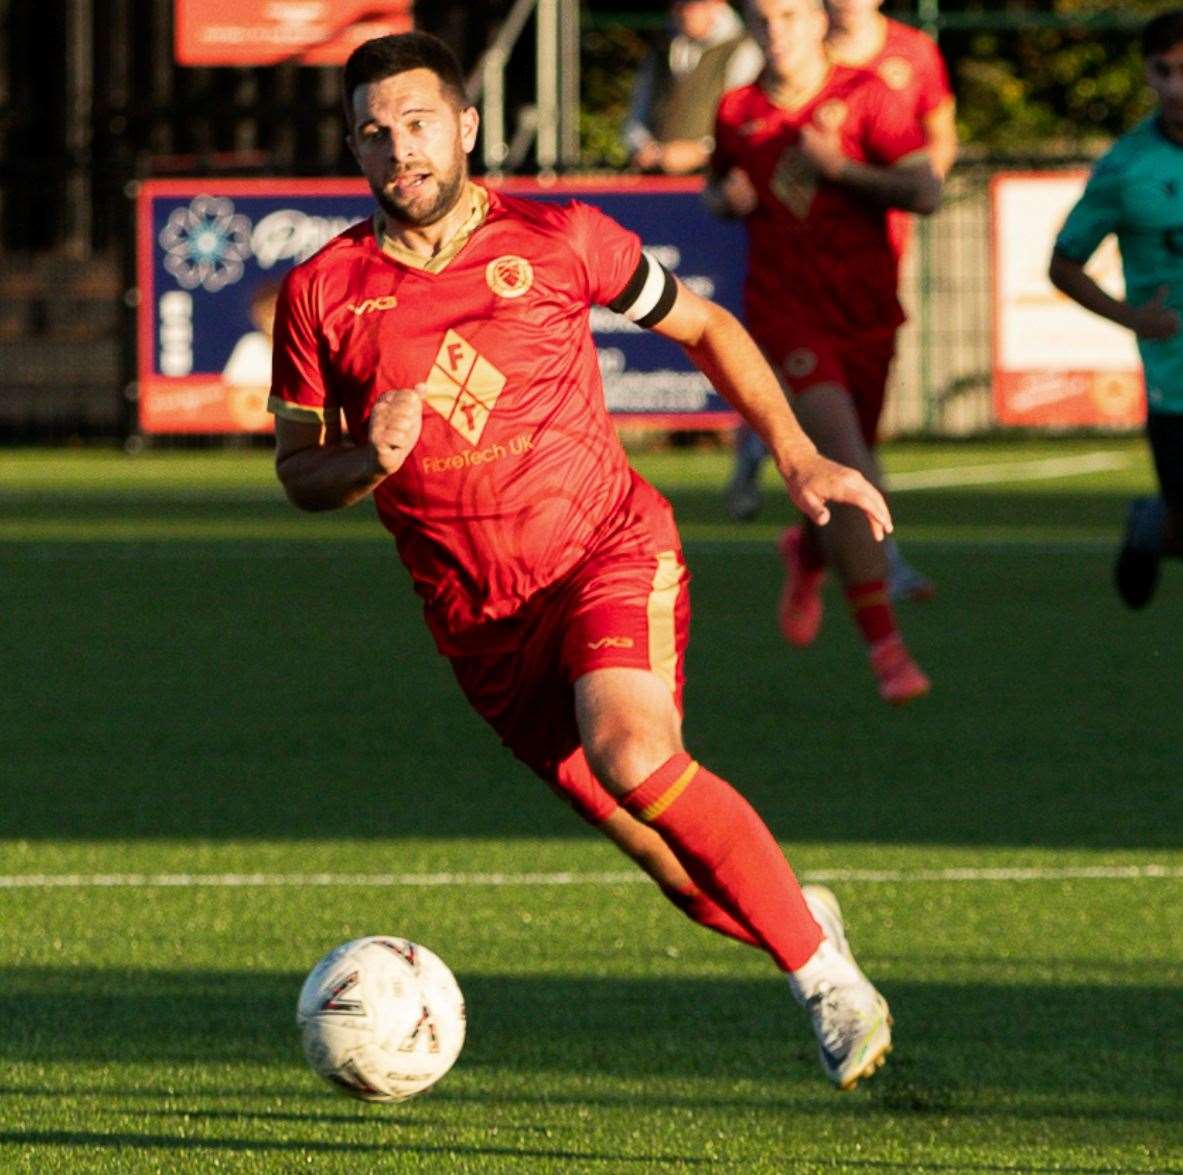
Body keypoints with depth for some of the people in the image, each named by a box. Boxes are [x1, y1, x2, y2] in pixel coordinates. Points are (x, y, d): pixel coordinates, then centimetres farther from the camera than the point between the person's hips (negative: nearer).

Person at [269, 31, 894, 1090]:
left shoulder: (558, 242, -2)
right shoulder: (321, 295, 1)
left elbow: (702, 326, 13)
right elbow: (297, 471, 9)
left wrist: (797, 455, 4)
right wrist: (368, 460, -14)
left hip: (607, 553, -2)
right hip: (477, 623, 3)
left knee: (630, 752, -31)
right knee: (666, 854, -3)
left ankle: (827, 975, -19)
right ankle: (800, 921, 29)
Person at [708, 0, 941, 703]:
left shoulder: (865, 98, -3)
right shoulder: (738, 113, 5)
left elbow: (927, 192, -11)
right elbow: (719, 188, 24)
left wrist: (840, 167, -21)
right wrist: (729, 198, 0)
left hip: (867, 317, 1)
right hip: (787, 320, -1)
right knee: (844, 466, -20)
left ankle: (807, 553, 52)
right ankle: (885, 644, -21)